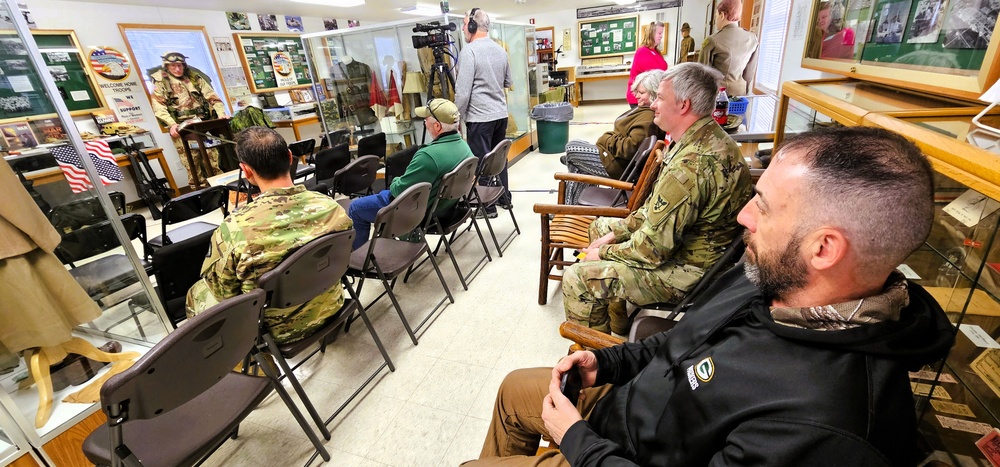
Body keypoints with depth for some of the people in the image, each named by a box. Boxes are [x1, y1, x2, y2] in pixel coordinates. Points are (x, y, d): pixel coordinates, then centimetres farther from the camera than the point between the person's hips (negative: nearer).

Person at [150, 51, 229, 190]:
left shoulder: (195, 78, 16)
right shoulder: (160, 82, 8)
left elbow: (213, 97, 10)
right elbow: (159, 107, -1)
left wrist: (221, 114, -8)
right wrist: (172, 124, -17)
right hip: (181, 128, -2)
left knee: (214, 159, -2)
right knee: (192, 164, -6)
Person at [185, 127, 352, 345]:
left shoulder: (234, 229, -30)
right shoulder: (332, 207, -20)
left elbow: (221, 289, -12)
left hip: (276, 329, -4)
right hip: (329, 308, 4)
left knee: (197, 292, 25)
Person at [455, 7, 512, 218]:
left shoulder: (469, 51, -13)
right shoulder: (500, 50, 10)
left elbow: (463, 90, -16)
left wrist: (457, 116, -5)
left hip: (480, 117, -7)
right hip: (500, 113, 8)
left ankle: (488, 206, 7)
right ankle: (504, 198, 26)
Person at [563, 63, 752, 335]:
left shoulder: (690, 165, -31)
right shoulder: (710, 139, 2)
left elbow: (653, 249, -28)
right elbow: (657, 206, 9)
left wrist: (603, 252, -11)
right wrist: (616, 233, 4)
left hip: (688, 270, -11)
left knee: (577, 279, -17)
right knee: (600, 226, 20)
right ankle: (617, 323, 30)